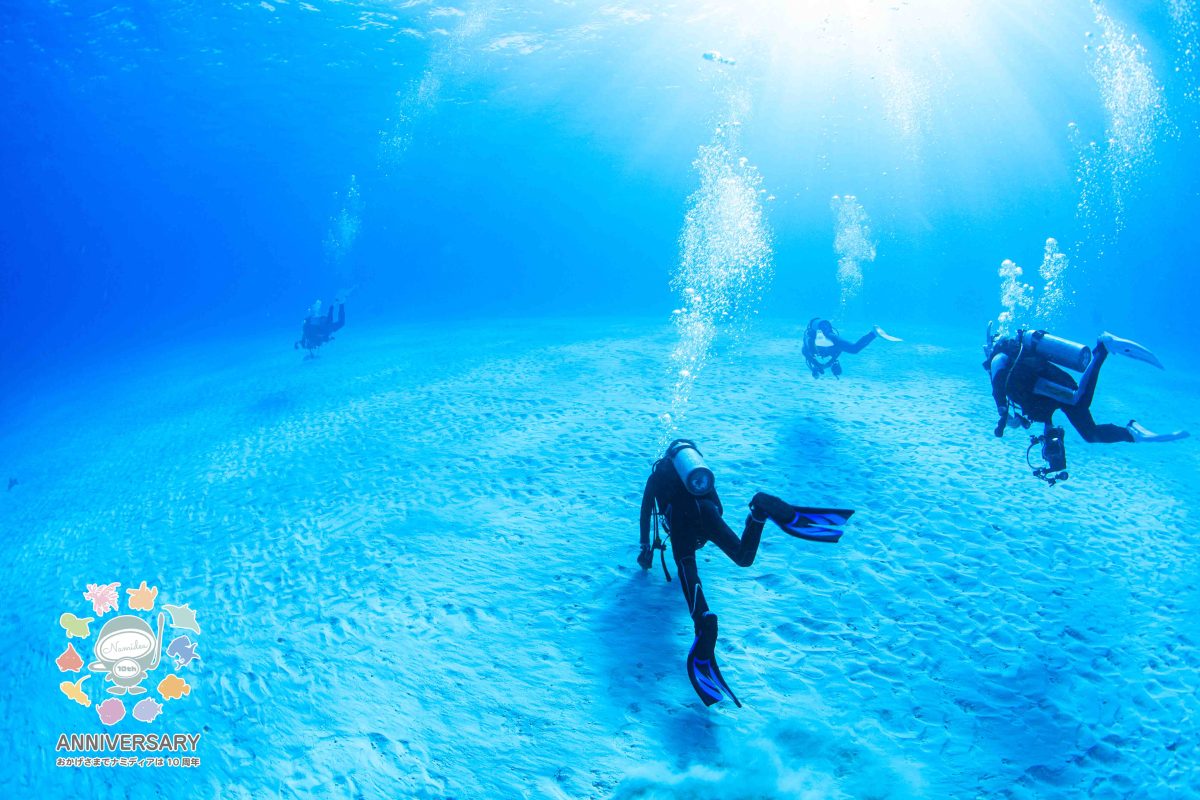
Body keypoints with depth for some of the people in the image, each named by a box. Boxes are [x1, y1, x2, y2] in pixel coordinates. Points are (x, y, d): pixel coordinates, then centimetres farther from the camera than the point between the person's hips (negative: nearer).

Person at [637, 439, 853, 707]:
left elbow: (645, 513, 31)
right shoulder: (698, 466, 39)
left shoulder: (657, 475, 31)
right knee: (743, 557, 7)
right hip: (705, 511, 3)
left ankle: (704, 621, -54)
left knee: (687, 572, -22)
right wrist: (706, 534, 63)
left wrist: (645, 549, 42)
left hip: (680, 518, -3)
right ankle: (761, 509, -22)